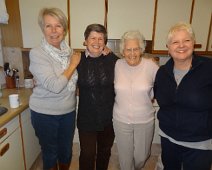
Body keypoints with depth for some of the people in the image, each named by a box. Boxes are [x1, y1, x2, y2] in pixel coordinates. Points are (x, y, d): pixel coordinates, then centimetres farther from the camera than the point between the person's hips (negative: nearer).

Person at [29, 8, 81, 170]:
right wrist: (73, 64, -16)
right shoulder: (37, 53, -18)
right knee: (50, 152, 18)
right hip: (45, 114, -4)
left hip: (69, 111, 5)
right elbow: (55, 86, -27)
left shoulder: (68, 50, -1)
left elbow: (74, 79, 9)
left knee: (66, 149, 23)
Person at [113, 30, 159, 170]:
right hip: (121, 120, 1)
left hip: (145, 120, 0)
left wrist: (148, 97, -4)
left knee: (141, 156, 20)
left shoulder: (151, 65, -13)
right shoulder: (118, 65, -8)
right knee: (125, 156, 17)